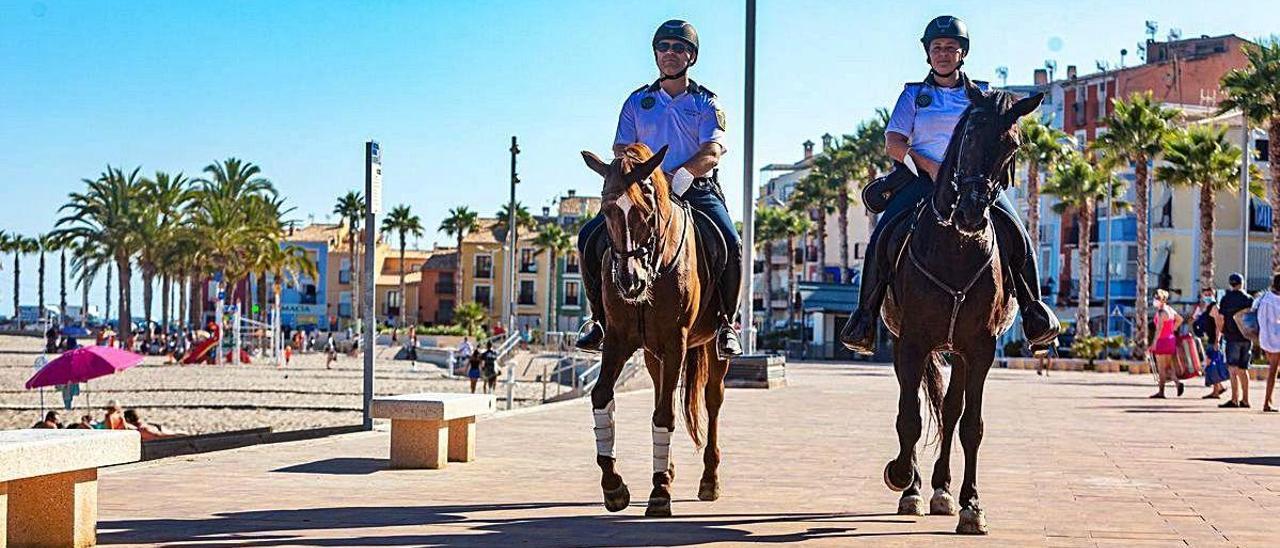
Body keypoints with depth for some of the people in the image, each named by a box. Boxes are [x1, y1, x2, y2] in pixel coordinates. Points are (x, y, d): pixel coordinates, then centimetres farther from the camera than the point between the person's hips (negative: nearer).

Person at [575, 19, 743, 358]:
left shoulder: (706, 103, 6)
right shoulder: (638, 101, 14)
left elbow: (712, 152, -9)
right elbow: (621, 150, 8)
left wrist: (676, 177, -26)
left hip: (697, 191, -2)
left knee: (730, 245, -31)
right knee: (590, 237, -17)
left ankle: (726, 324, -13)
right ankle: (602, 320, -5)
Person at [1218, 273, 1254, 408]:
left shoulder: (1226, 298, -3)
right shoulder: (1249, 299, 5)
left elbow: (1221, 319, -5)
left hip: (1232, 337, -4)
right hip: (1247, 338, 4)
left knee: (1233, 369, -7)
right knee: (1243, 369, 13)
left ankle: (1235, 399, -15)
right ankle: (1245, 400, 15)